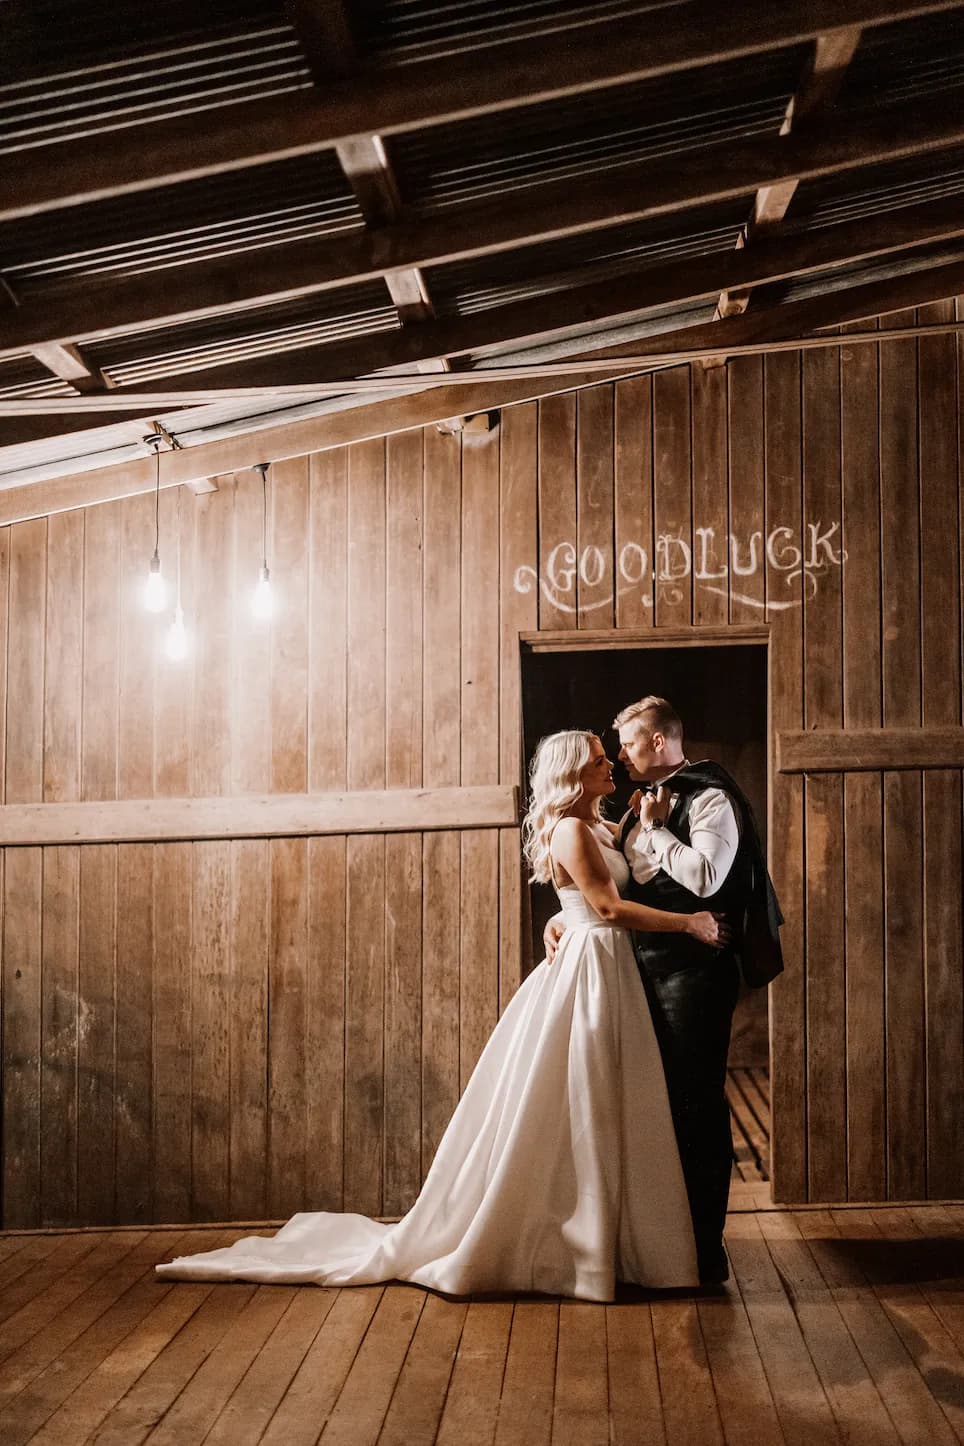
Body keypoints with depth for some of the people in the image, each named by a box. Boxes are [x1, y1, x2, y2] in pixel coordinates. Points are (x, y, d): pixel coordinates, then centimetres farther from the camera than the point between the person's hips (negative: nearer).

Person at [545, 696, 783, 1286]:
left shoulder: (710, 799, -9)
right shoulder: (644, 804, 16)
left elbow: (705, 877, -24)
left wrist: (655, 828, -13)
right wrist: (565, 916, 5)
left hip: (692, 971, -8)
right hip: (646, 968, 8)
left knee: (696, 1105, -2)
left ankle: (705, 1247, 9)